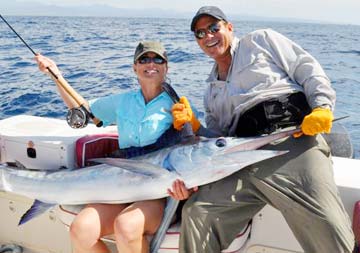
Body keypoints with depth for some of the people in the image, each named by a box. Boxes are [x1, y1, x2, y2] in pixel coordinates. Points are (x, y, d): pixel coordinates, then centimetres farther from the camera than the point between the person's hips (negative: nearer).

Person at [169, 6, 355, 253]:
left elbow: (307, 69, 8)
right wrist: (194, 124, 7)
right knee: (196, 212, -9)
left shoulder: (261, 40, 19)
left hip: (294, 140, -4)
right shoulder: (212, 91, 30)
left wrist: (322, 106, -8)